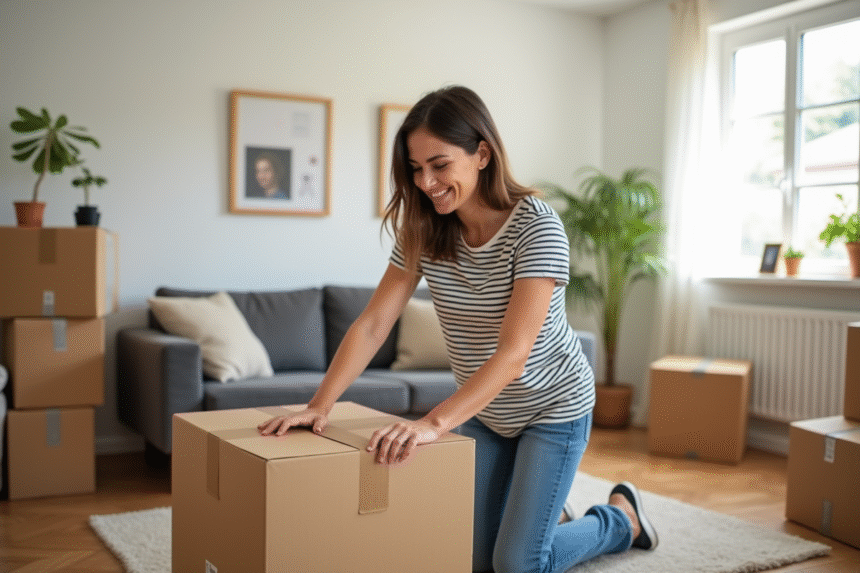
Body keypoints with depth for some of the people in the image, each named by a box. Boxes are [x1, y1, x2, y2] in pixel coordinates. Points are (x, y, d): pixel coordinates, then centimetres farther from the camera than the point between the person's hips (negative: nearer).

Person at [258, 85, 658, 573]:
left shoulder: (537, 226, -26)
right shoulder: (422, 232, -10)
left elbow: (514, 350, -33)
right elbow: (372, 324, -13)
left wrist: (434, 422, -43)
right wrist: (319, 407, -25)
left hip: (551, 406, -5)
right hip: (483, 410, 6)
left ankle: (623, 516, 22)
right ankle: (545, 515, 38)